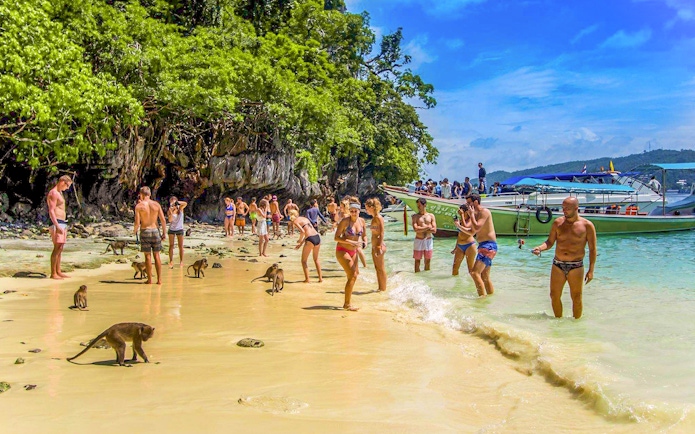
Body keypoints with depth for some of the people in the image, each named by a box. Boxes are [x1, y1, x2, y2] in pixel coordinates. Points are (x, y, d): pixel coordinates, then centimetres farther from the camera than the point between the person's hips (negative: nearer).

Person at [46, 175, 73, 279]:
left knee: (60, 248, 11)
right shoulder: (53, 193, -12)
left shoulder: (59, 193, 19)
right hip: (57, 223, -10)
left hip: (62, 223, 10)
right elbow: (51, 211, -18)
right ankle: (53, 273, -9)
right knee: (57, 248, -11)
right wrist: (57, 226, -24)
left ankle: (58, 272, 15)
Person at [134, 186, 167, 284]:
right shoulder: (156, 204, 1)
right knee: (156, 255, 8)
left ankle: (149, 279, 8)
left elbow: (137, 223, -10)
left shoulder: (139, 206, -6)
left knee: (148, 256, 5)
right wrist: (164, 233, 9)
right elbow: (163, 220, -1)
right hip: (155, 230, 2)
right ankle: (159, 279, 8)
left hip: (144, 231, -2)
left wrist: (135, 231, 10)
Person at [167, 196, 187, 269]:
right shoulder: (169, 211, -6)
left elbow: (185, 204, -24)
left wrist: (177, 202, -34)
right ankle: (171, 261, 3)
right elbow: (170, 220, -20)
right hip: (171, 229, 0)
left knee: (180, 246, 3)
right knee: (171, 246, 0)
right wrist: (171, 212, -30)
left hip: (179, 229, 0)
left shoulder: (180, 208, -5)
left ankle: (181, 261, 8)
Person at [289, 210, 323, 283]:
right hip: (317, 237, 7)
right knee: (316, 259, 26)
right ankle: (320, 278, 25)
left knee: (304, 261, 13)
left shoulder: (295, 221, 2)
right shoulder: (305, 218, 23)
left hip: (310, 240, -7)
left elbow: (302, 231, -14)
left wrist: (300, 240, 3)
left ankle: (307, 279, 7)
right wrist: (301, 244, 28)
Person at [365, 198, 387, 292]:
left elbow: (382, 233, -19)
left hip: (378, 245, -9)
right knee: (377, 268, 14)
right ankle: (380, 287, 22)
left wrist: (380, 247, -22)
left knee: (381, 268, 0)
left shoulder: (378, 218, -15)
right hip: (374, 246, 9)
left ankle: (383, 288, 8)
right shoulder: (374, 218, 12)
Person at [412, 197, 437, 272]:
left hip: (429, 240, 2)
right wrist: (428, 227, -12)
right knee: (417, 260, 2)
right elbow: (415, 229, -15)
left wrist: (421, 229, -9)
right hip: (418, 240, -2)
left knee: (427, 261, 9)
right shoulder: (415, 216, 0)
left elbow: (434, 230, -5)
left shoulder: (431, 216, 5)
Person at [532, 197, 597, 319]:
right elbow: (550, 242, 8)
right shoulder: (558, 223, 4)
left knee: (576, 298, 4)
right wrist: (540, 248, -14)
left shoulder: (587, 225, -4)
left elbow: (592, 249, -2)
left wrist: (591, 270, -7)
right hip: (558, 264, 3)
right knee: (554, 295, 7)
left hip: (576, 266, -3)